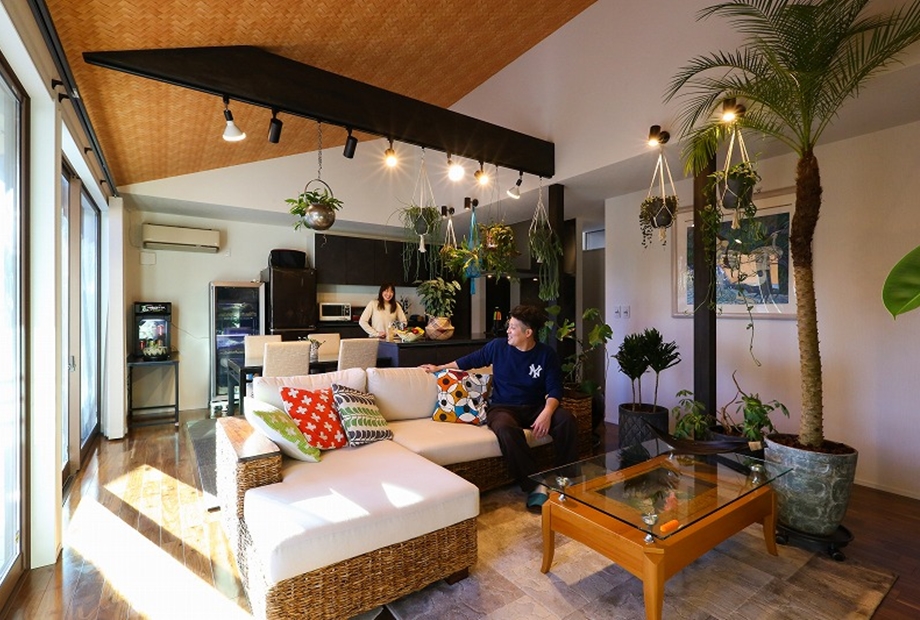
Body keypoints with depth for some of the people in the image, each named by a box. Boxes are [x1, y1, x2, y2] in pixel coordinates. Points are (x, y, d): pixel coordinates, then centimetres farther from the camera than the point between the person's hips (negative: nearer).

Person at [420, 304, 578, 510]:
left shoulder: (547, 355, -1)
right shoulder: (498, 346, -1)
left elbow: (554, 390, -5)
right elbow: (470, 360, 13)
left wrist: (547, 413, -25)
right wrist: (440, 368, 18)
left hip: (534, 408, 2)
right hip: (502, 408, -1)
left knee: (566, 418, -28)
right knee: (505, 428, -38)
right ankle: (536, 485, -30)